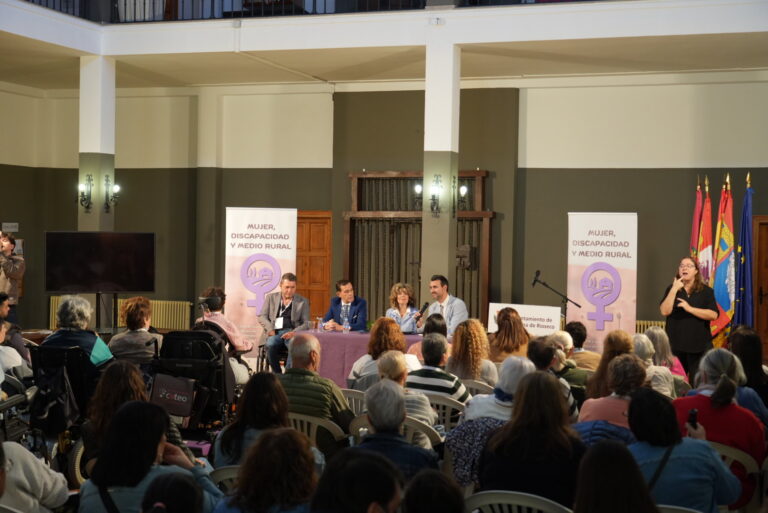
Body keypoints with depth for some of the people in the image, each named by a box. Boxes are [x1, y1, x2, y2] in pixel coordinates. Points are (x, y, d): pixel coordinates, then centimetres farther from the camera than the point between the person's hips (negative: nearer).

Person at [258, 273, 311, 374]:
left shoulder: (303, 301, 13)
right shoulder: (271, 298, 17)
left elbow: (306, 323, 8)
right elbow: (262, 317, 14)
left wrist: (294, 332, -13)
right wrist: (270, 328, -7)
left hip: (292, 332, -1)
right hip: (275, 332, 1)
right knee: (271, 345, -35)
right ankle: (277, 375, -20)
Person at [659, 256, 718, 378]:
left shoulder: (706, 291, 3)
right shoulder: (672, 288, 7)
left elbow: (713, 315, -8)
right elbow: (665, 311, -6)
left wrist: (690, 308, -15)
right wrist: (674, 289, -12)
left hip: (700, 345, -1)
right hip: (676, 344, 1)